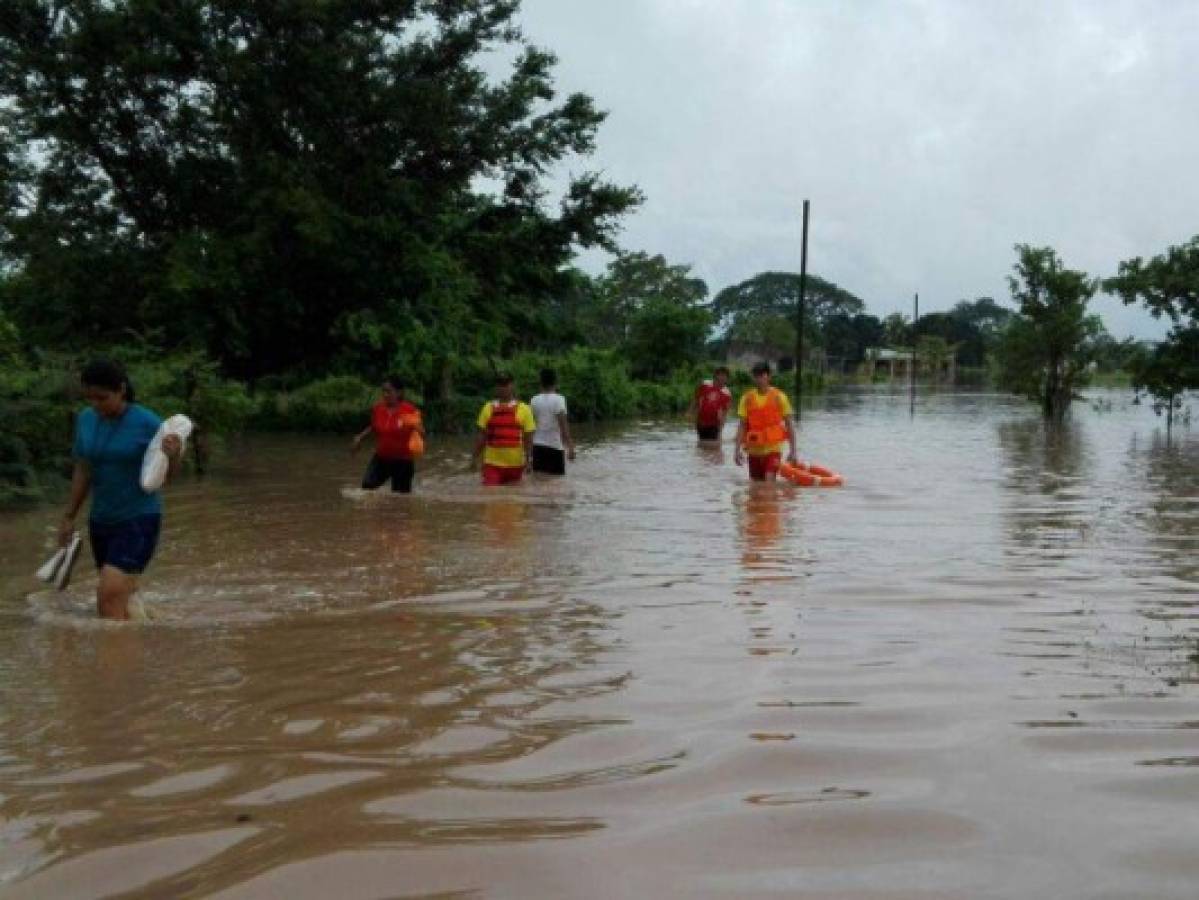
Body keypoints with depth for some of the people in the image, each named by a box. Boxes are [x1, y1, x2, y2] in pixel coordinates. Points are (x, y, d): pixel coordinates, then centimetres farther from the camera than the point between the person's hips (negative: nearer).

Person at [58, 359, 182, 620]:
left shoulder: (147, 423, -15)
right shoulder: (86, 419, 0)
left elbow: (167, 473, -7)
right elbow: (83, 471, 11)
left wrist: (173, 455, -29)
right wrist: (69, 517, 14)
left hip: (140, 520, -6)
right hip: (101, 520, 6)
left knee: (109, 593, -18)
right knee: (121, 603, 12)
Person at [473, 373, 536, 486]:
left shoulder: (523, 409, -1)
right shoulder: (488, 408, 4)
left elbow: (528, 437, -1)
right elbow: (482, 436, 6)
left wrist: (528, 460, -6)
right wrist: (475, 458, 4)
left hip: (515, 463, 0)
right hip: (492, 463, 0)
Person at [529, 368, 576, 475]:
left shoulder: (534, 400, 4)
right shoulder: (559, 399, -8)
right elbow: (563, 425, -13)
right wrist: (570, 446, -11)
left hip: (537, 446, 4)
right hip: (555, 446, -4)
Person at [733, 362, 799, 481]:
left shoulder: (779, 397, -3)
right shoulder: (747, 398, 3)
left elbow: (789, 424, -1)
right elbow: (742, 426, 4)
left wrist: (793, 450, -4)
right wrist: (738, 449, -4)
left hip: (773, 449, -3)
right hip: (754, 450, 3)